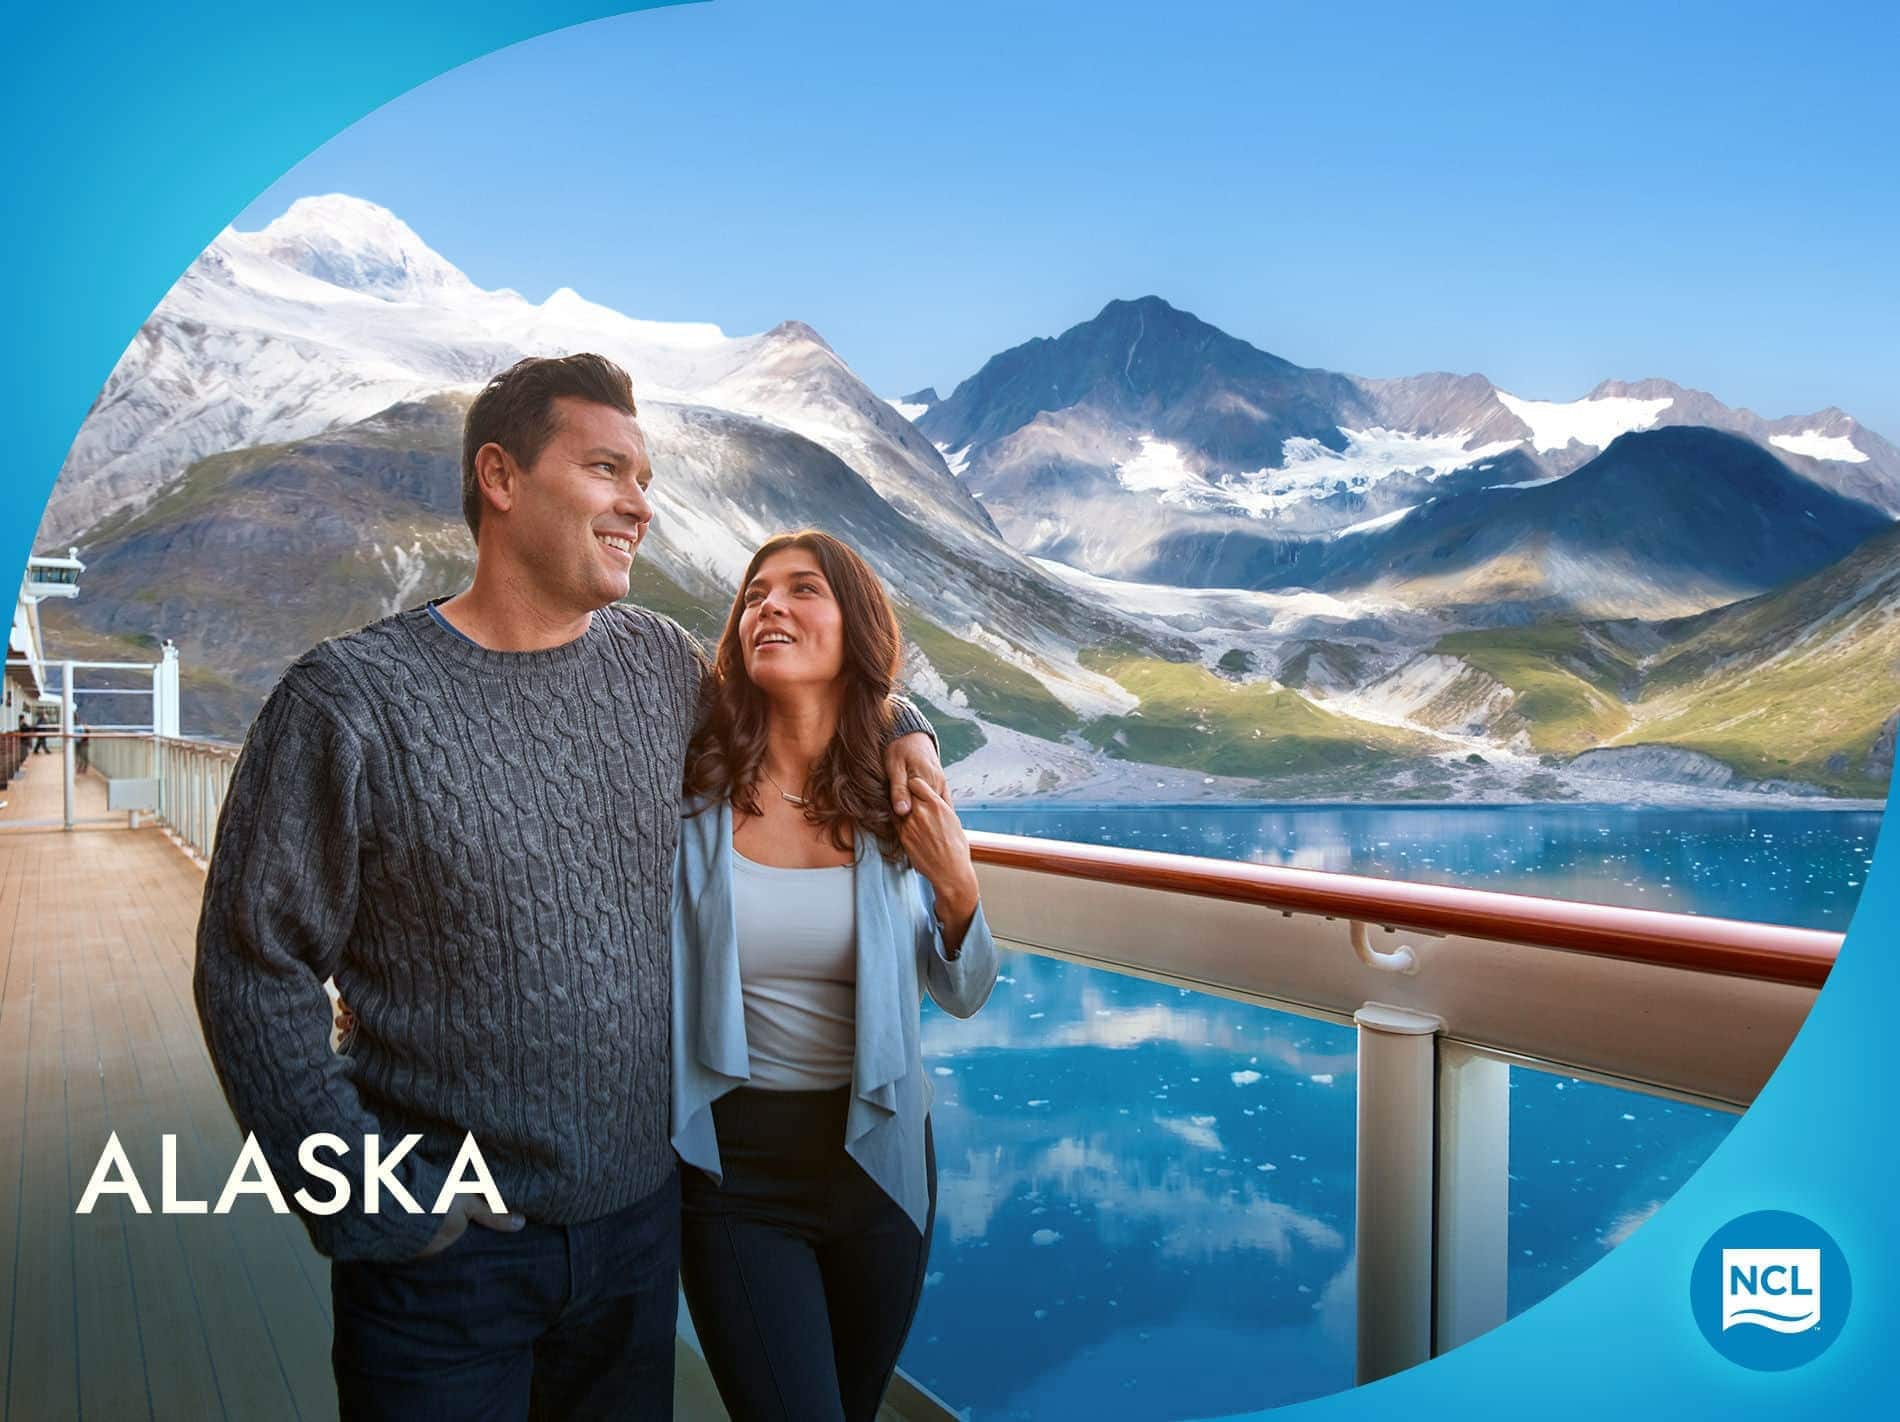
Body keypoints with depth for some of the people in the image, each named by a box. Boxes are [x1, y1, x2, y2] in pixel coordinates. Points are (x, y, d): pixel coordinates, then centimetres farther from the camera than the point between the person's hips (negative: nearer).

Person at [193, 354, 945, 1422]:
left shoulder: (660, 664, 1)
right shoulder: (351, 700, -14)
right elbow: (256, 969, -11)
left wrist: (897, 726, 4)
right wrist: (367, 1202, -13)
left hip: (641, 1218, 5)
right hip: (446, 1245, -4)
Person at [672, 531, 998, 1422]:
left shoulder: (896, 803, -6)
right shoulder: (688, 792, -12)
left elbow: (963, 997, 3)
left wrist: (956, 888, -14)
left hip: (875, 1156, 3)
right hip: (732, 1166, -3)